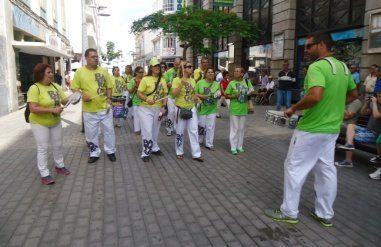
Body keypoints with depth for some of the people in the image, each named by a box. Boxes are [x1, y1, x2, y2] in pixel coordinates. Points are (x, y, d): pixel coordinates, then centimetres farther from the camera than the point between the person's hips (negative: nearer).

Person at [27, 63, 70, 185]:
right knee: (43, 148, -1)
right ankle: (44, 175, 9)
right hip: (39, 123, -6)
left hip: (56, 122, 6)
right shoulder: (34, 88, -19)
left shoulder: (56, 86, 0)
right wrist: (52, 110, -31)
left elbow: (65, 101, 3)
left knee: (58, 145, 16)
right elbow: (33, 109, -26)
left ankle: (59, 166, 34)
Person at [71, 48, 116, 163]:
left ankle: (110, 151, 27)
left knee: (109, 130, 10)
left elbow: (109, 87, 9)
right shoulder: (80, 71, -3)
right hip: (89, 109, -1)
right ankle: (94, 153, 26)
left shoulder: (103, 71, 3)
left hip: (105, 107, 2)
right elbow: (74, 88, 1)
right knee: (91, 133, 9)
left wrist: (109, 100, -4)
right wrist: (82, 95, -17)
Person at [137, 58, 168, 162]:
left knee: (155, 131, 17)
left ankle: (154, 148, 36)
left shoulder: (162, 80, 6)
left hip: (158, 109, 5)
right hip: (146, 109, -5)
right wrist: (147, 99, -27)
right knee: (147, 131, -6)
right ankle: (145, 153, 6)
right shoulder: (145, 79, -9)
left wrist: (163, 107, -1)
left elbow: (165, 94, 10)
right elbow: (139, 93, -10)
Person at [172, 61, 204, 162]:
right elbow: (174, 94, -20)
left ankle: (196, 154, 9)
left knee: (194, 131, 3)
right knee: (180, 132, 7)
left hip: (192, 108, 5)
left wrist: (195, 97, -1)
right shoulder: (177, 80, -8)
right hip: (181, 109, -5)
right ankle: (179, 152, 24)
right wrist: (182, 83, -28)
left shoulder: (192, 80, 9)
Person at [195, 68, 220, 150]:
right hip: (202, 109, -2)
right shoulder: (200, 82, -3)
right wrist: (201, 96, -17)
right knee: (201, 126, 8)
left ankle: (209, 144, 13)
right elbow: (195, 93, -2)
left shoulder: (217, 84, 4)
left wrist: (218, 95, -9)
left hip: (212, 109, 2)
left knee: (211, 127, 3)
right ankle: (199, 141, 29)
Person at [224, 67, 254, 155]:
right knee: (234, 128, 1)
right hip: (234, 109, -3)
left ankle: (240, 146, 23)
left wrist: (250, 93, -8)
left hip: (243, 109, 3)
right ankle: (233, 147, 8)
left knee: (241, 128, 11)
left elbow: (251, 91, 14)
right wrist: (234, 96, -18)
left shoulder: (247, 82, 2)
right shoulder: (232, 83, -5)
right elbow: (226, 95, -2)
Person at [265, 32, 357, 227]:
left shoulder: (317, 66, -19)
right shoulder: (343, 67, 10)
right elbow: (353, 95, 21)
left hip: (311, 129, -9)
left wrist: (293, 108, -19)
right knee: (326, 170, 15)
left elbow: (315, 96, -33)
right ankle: (325, 214, 27)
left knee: (294, 168, 4)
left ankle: (289, 212, 16)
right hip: (332, 129, 9)